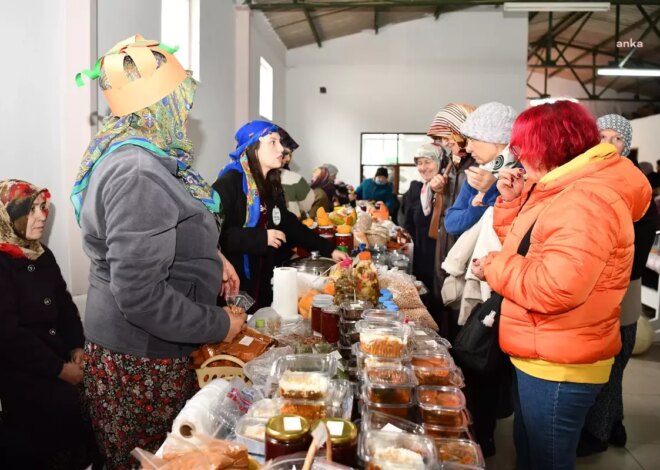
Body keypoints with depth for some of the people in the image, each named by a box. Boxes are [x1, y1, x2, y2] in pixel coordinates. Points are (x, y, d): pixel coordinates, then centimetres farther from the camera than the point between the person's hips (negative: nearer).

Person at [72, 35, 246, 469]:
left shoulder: (139, 157, 7)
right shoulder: (138, 174, -26)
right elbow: (140, 295, -30)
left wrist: (209, 259, 8)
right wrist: (219, 325, -18)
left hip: (146, 349, 9)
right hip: (141, 361, -9)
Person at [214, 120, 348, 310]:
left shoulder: (271, 185, 11)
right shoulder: (229, 183, -15)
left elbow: (290, 224, 15)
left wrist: (329, 249, 11)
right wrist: (261, 238, -21)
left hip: (262, 280, 8)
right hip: (233, 282, -8)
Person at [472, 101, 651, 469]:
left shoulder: (587, 201, -26)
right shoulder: (557, 189, 10)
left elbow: (554, 288, -35)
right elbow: (519, 244, 18)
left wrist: (494, 267, -19)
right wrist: (511, 201, 3)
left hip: (560, 368, -10)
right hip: (540, 358, 11)